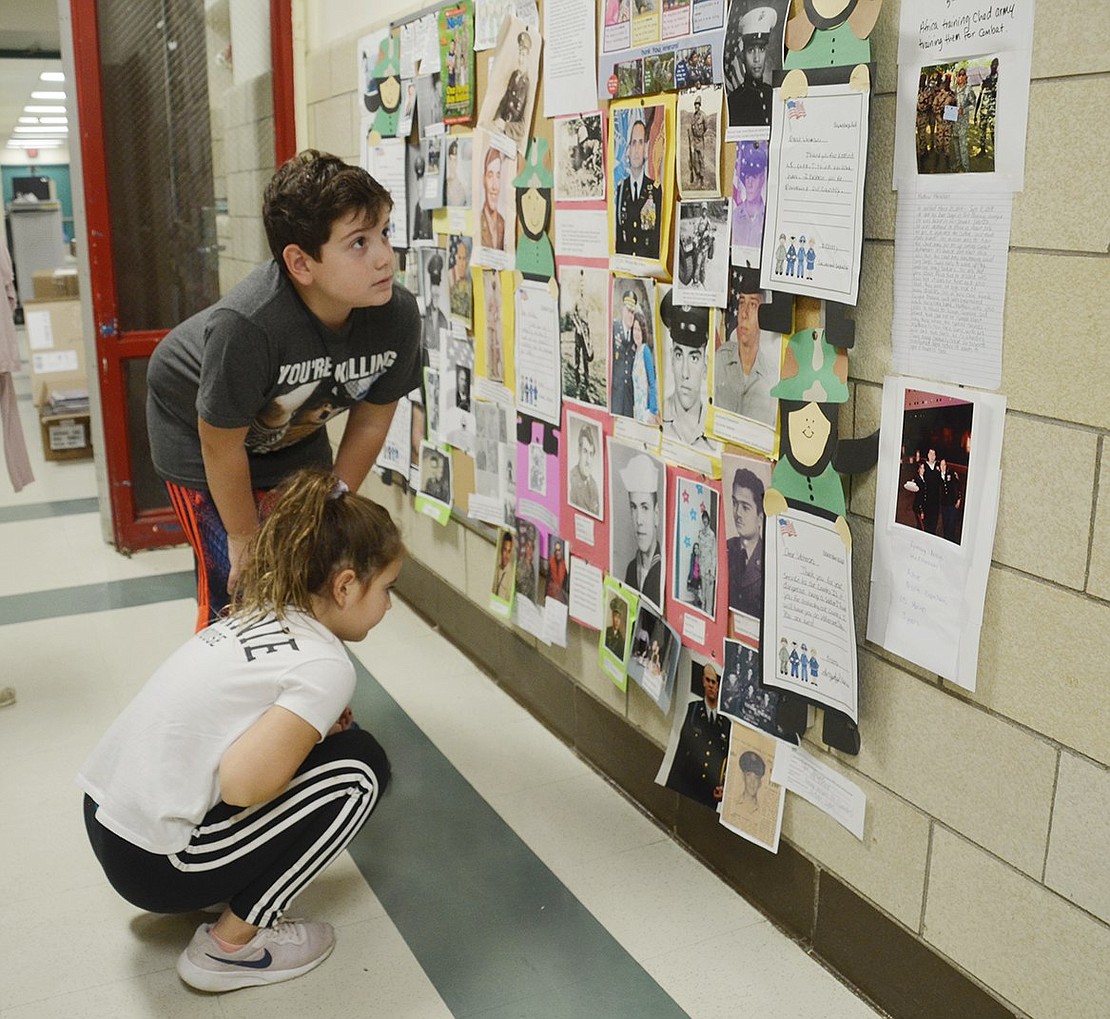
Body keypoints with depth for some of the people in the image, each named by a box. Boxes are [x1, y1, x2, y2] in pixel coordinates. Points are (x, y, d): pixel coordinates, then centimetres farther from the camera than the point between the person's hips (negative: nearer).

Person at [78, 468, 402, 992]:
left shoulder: (257, 615, 6)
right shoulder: (326, 666, -18)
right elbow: (240, 783, -23)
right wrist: (316, 728, -5)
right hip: (153, 864, -8)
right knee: (359, 767, -4)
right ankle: (231, 945, 4)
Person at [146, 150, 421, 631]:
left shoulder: (398, 316, -28)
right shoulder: (244, 326, -41)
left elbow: (369, 422, -11)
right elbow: (223, 446, -26)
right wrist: (246, 541, -13)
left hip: (294, 433, 5)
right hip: (197, 428, -4)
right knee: (234, 588, -7)